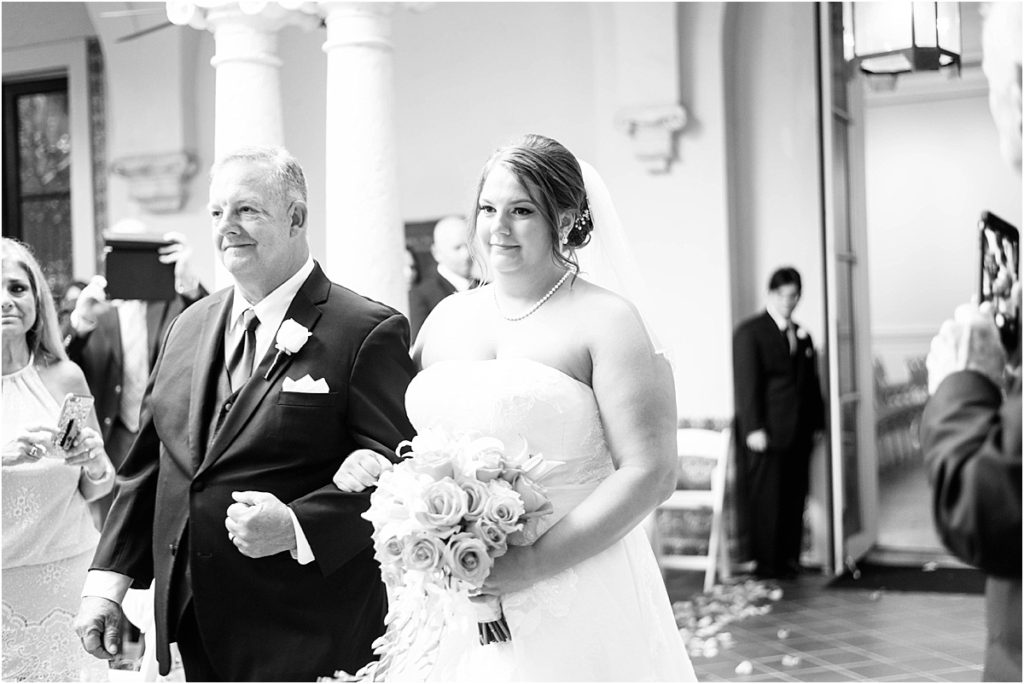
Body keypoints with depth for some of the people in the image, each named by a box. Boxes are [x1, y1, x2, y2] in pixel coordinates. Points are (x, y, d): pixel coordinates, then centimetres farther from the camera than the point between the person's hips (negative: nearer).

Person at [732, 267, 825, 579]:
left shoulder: (802, 335, 18)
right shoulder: (749, 332, -2)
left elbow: (811, 383, 18)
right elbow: (746, 383, -8)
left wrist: (816, 424, 11)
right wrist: (754, 428, -14)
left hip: (799, 434, 6)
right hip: (766, 433, -6)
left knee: (795, 498, 7)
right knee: (765, 499, -2)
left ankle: (789, 559, 16)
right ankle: (766, 563, 6)